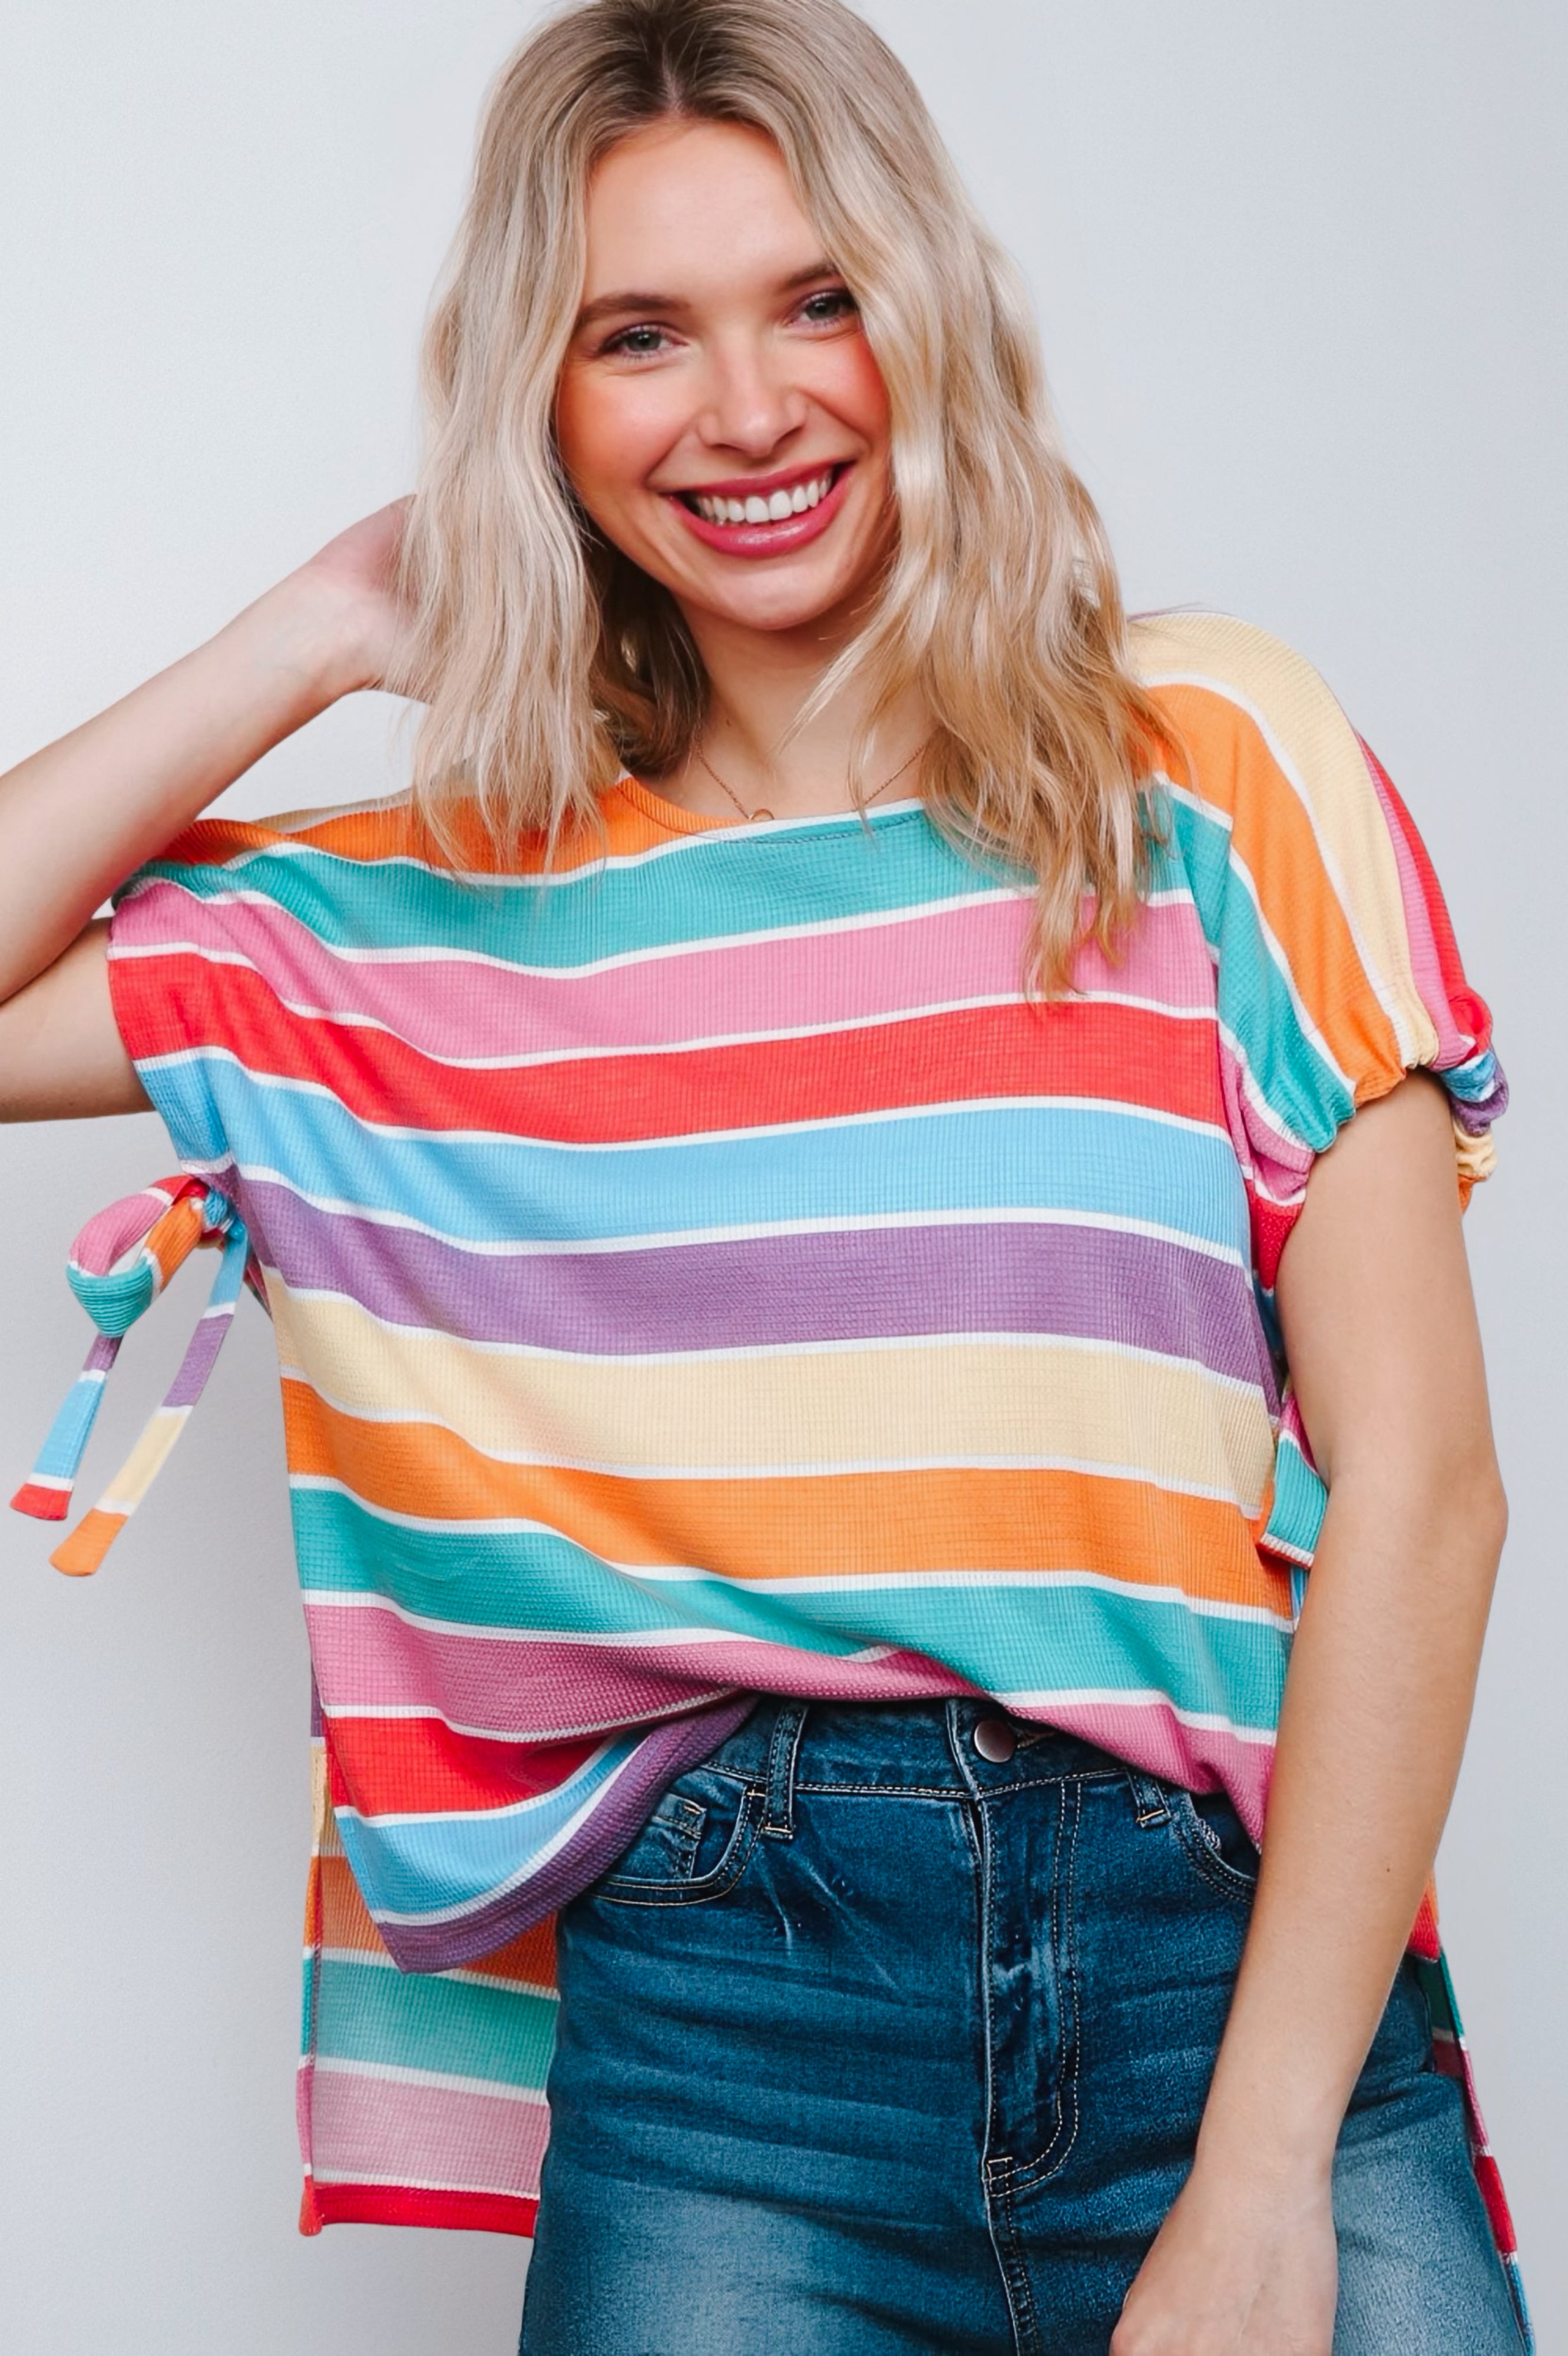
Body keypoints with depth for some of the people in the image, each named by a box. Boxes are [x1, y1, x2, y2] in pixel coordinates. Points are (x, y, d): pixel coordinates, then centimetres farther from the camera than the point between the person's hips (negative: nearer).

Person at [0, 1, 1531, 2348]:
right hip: (722, 2008, 1)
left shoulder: (1205, 763, 2)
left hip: (1236, 1953, -1)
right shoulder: (457, 915, 9)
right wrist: (319, 637, 6)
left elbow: (1416, 1480, -2)